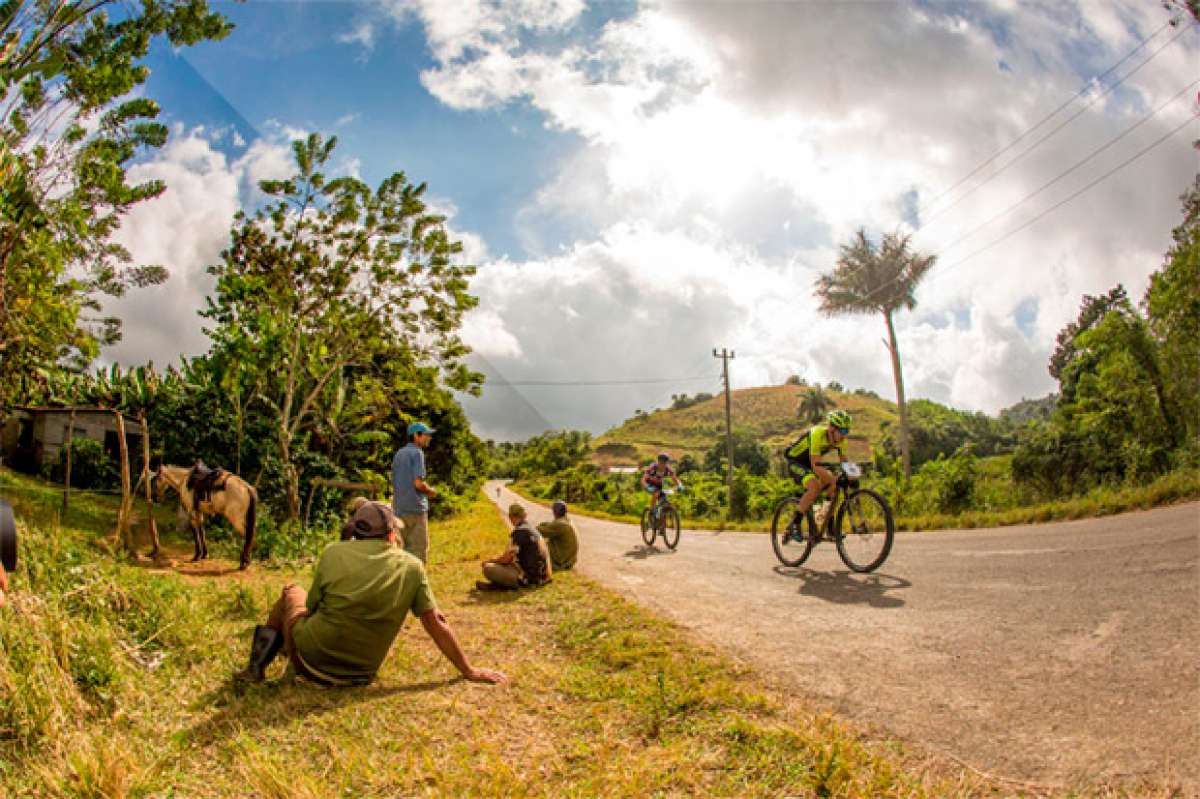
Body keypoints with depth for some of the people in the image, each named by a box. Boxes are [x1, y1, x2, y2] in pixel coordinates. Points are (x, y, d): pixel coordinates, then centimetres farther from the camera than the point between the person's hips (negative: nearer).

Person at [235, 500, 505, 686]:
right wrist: (469, 671, -1)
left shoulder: (333, 552, -10)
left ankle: (258, 666, 26)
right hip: (361, 674, 2)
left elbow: (312, 606, 3)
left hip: (313, 661, -1)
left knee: (291, 592, 23)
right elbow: (436, 624, -8)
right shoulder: (412, 567, -8)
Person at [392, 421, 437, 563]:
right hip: (416, 508, -8)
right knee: (419, 549, -3)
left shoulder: (398, 454, 15)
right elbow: (418, 483, -20)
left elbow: (394, 483, 16)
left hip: (399, 509, 8)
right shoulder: (417, 453, -10)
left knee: (404, 550, 13)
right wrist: (431, 492, -2)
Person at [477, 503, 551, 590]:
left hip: (528, 577, -9)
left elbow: (507, 559, -13)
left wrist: (489, 561, 3)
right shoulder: (533, 530, 13)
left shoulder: (519, 531, -14)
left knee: (488, 568, -14)